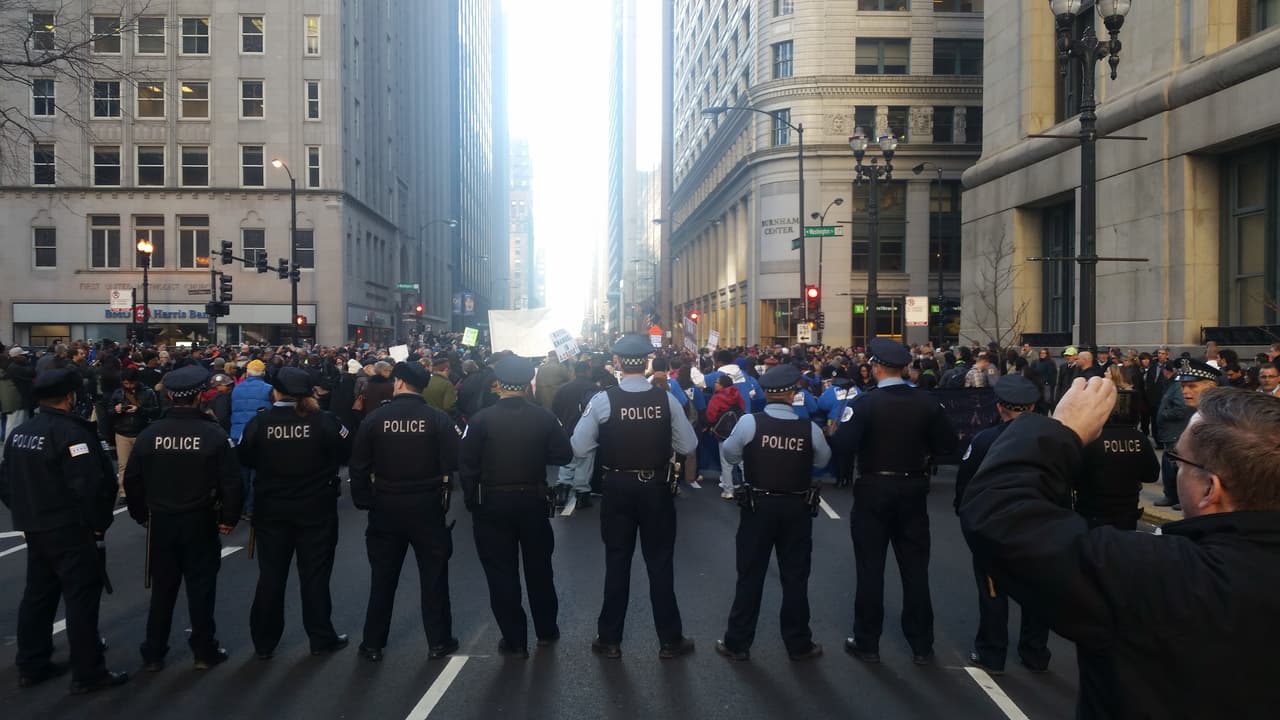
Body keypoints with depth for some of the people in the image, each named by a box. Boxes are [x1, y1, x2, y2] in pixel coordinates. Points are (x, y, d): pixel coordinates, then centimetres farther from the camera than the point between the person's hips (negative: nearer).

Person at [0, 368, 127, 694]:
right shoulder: (71, 432, -19)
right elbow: (89, 486, -24)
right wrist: (98, 523, -12)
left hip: (34, 529, 9)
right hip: (69, 531, -9)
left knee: (37, 595, 19)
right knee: (81, 598, -2)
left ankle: (31, 665, 29)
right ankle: (88, 674, 3)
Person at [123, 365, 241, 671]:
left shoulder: (149, 434, -4)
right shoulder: (214, 434, -13)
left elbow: (132, 481, 3)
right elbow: (231, 482, -14)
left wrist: (141, 515, 15)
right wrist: (229, 517, -2)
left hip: (161, 521, 3)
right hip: (200, 522, -3)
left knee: (162, 588, 15)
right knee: (201, 588, 8)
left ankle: (153, 654, 23)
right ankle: (204, 651, 17)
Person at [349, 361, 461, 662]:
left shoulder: (374, 418, -5)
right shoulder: (438, 419, -8)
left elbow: (359, 467, -2)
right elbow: (452, 464, -9)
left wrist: (364, 501, 8)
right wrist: (445, 497, 4)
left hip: (386, 508, 1)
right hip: (428, 507, -1)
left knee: (383, 577, 13)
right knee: (433, 576, 9)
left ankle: (373, 643, 22)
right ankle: (438, 641, 17)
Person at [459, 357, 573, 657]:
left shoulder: (481, 419, -12)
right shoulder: (544, 417, -8)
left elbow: (467, 464, -12)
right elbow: (564, 454, -5)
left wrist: (471, 499, 1)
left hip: (492, 503, -2)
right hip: (533, 500, 2)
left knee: (501, 572, 9)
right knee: (538, 567, 19)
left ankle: (515, 640, 15)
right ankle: (546, 630, 32)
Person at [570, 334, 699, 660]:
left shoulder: (603, 400, -13)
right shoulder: (666, 399, -9)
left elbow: (579, 449, -12)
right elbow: (688, 445, -5)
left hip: (617, 488, 0)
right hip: (657, 488, 1)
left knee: (617, 563, 11)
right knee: (660, 563, 11)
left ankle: (609, 640, 21)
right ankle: (670, 640, 21)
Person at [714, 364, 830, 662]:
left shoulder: (749, 422, -14)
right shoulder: (810, 428, -10)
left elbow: (730, 454, -1)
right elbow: (823, 460, 5)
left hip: (758, 507, 0)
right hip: (797, 509, 1)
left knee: (750, 574, 10)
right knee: (795, 576, 13)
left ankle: (737, 642, 18)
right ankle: (798, 644, 24)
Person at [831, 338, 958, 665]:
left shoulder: (866, 403, -14)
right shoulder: (926, 402, -2)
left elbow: (843, 447, -22)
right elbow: (947, 444, -2)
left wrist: (834, 433, -2)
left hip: (874, 491, -3)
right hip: (913, 490, 3)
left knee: (871, 568, 6)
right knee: (915, 567, 10)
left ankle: (867, 642, 13)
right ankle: (921, 644, 18)